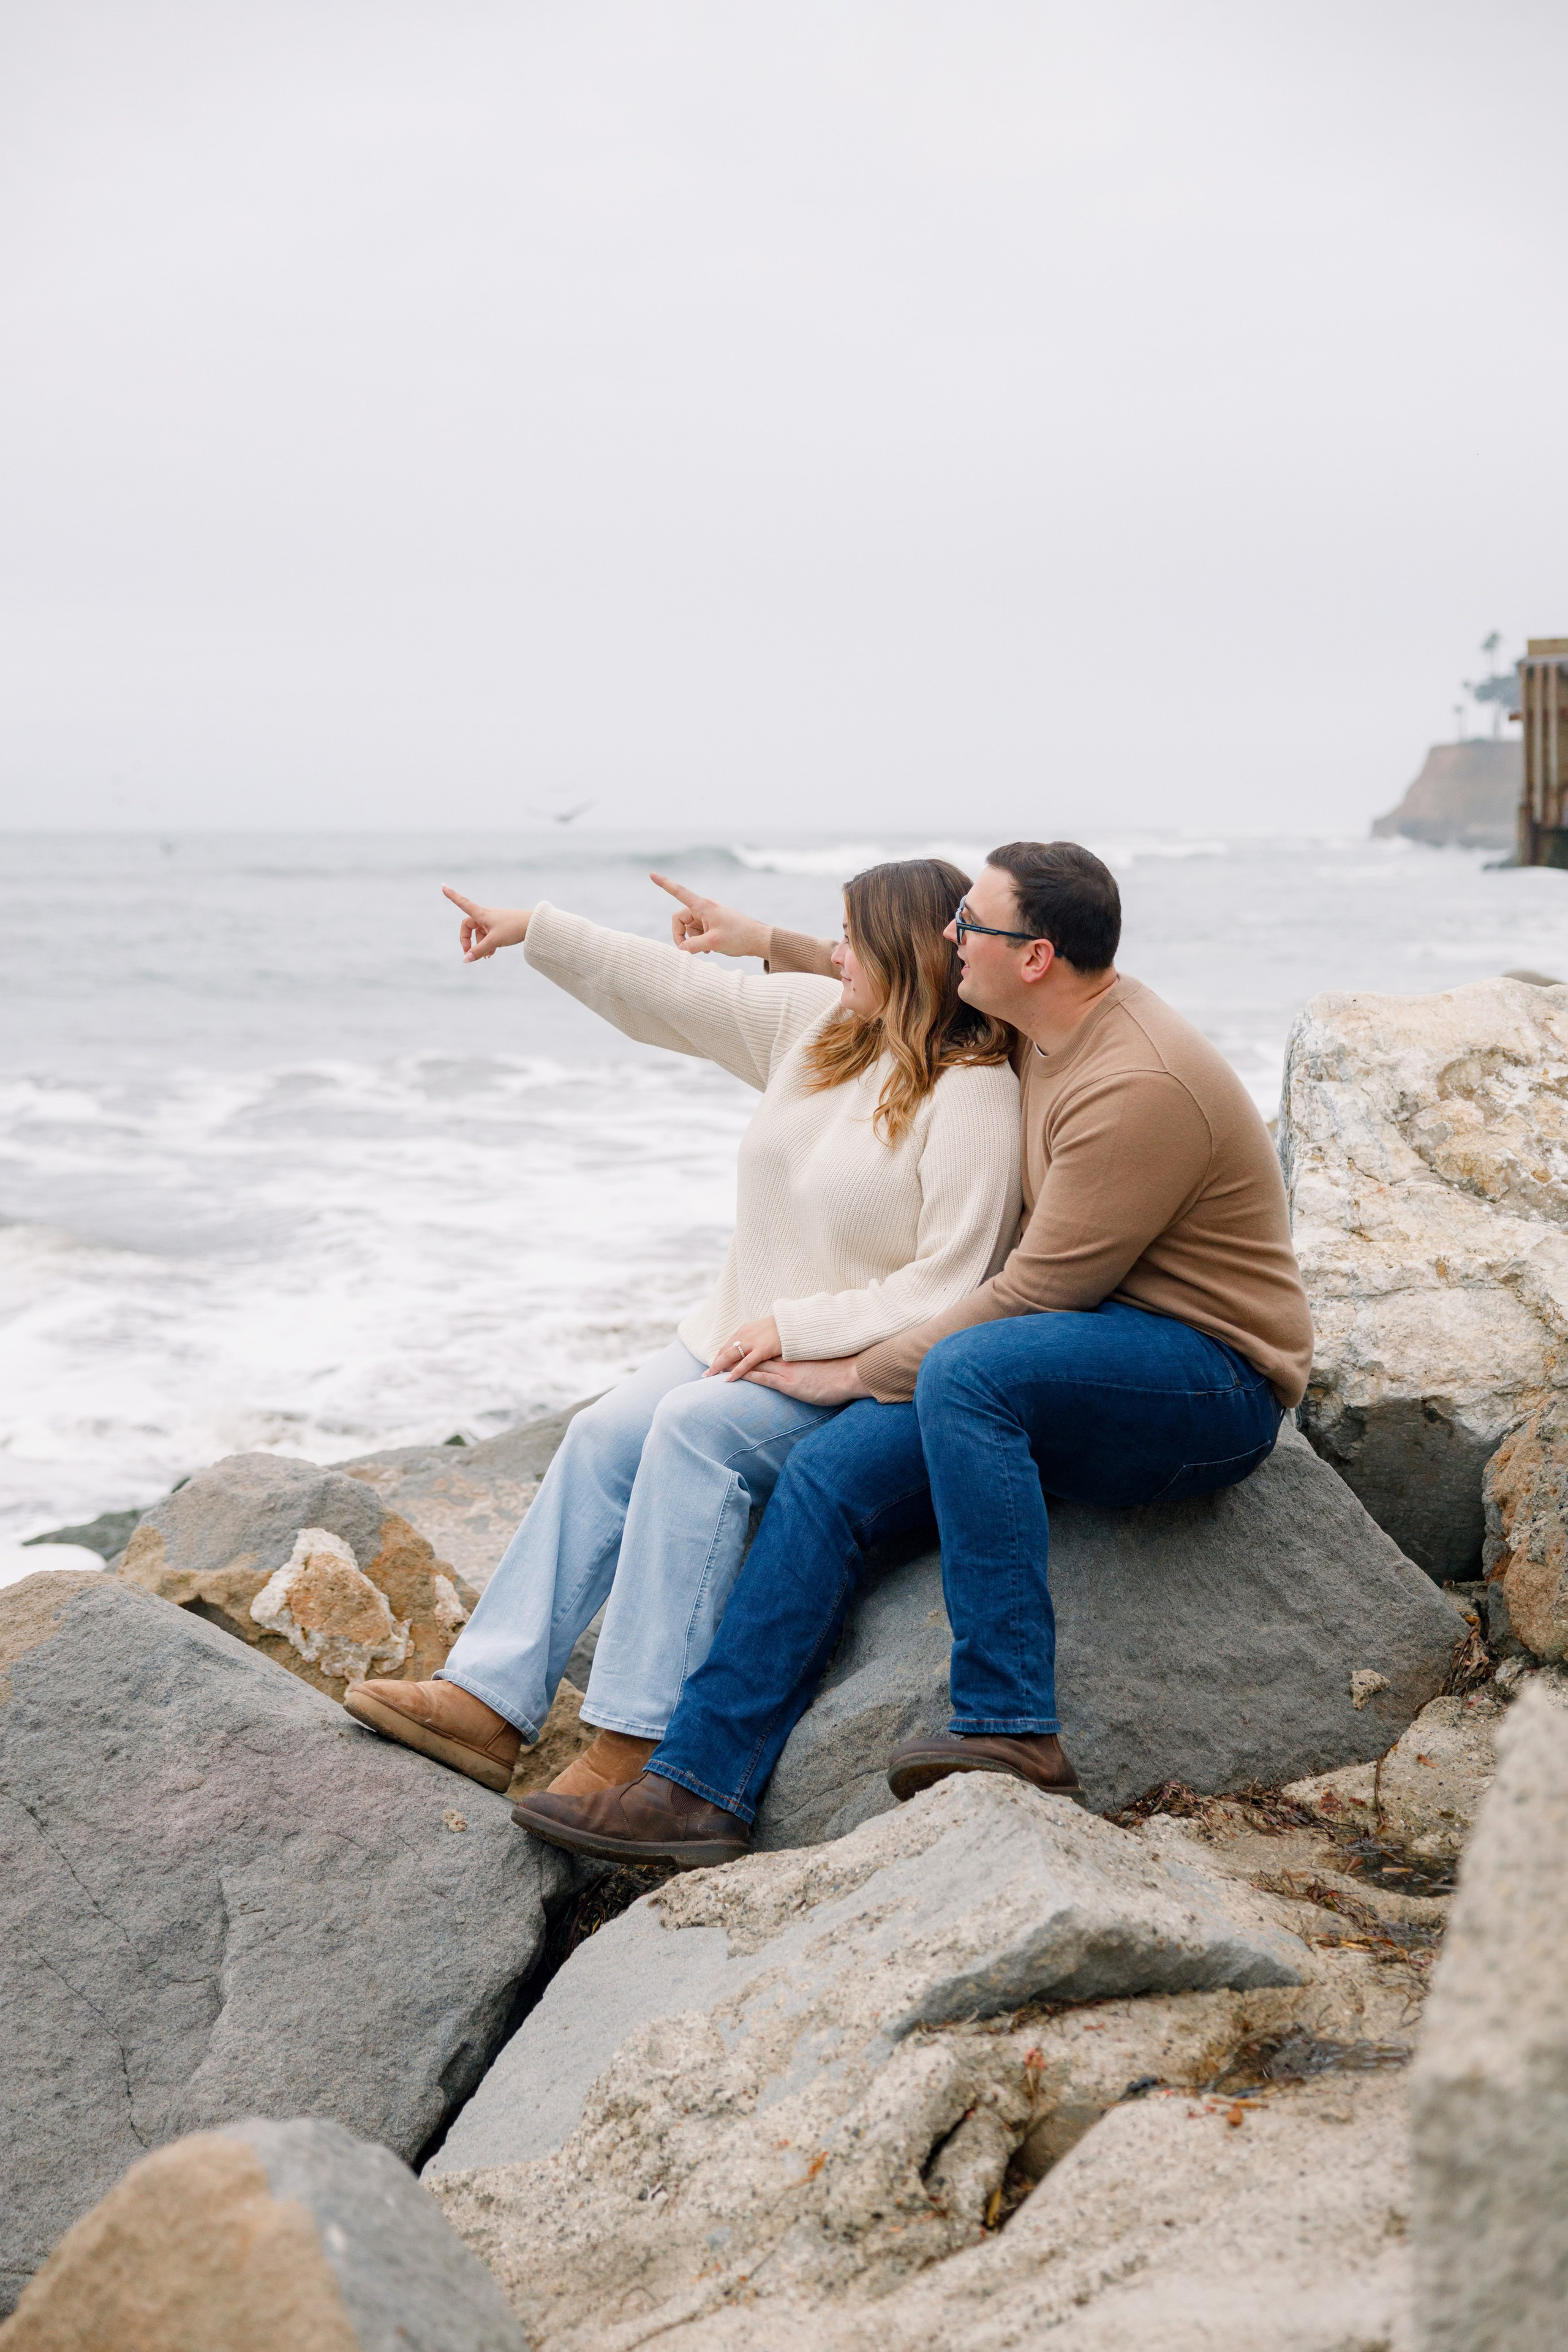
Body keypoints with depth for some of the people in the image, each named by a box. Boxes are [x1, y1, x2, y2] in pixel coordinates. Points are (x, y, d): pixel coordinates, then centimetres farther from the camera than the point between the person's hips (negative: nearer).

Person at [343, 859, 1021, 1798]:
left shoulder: (973, 1093, -19)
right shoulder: (818, 1020, 6)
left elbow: (946, 1289, -22)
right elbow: (675, 989, 13)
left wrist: (797, 1329, -21)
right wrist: (536, 929, 13)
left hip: (856, 1370, -8)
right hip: (752, 1335, 8)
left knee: (697, 1428, -29)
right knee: (606, 1437, -9)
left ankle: (642, 1743, -28)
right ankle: (491, 1700, -10)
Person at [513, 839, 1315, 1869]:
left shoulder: (1139, 1087, -23)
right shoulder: (1051, 1023, 7)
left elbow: (1033, 1295, -21)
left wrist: (861, 1371, -13)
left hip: (1212, 1379, -9)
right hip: (1092, 1372, 9)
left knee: (966, 1372, -36)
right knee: (834, 1465, -8)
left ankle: (1011, 1730, -31)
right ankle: (701, 1784, -8)